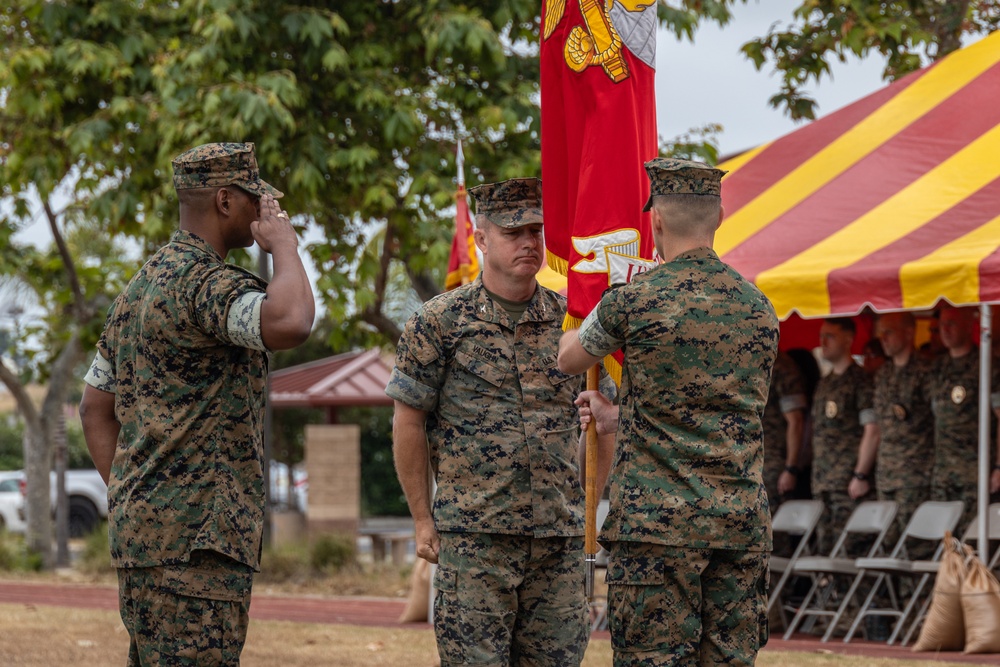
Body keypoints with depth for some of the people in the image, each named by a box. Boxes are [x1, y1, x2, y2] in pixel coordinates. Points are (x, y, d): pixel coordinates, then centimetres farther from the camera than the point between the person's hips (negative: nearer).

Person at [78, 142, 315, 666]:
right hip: (192, 542, -10)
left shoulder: (139, 288, 18)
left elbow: (95, 408, 22)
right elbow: (288, 323, -33)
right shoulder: (205, 279, -13)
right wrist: (283, 245, -15)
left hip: (139, 531, 10)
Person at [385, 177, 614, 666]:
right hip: (473, 534, -3)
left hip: (559, 534, 3)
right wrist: (423, 519, 0)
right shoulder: (439, 322, -1)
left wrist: (587, 505, 3)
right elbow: (408, 423, 2)